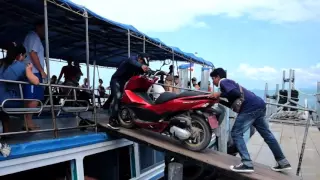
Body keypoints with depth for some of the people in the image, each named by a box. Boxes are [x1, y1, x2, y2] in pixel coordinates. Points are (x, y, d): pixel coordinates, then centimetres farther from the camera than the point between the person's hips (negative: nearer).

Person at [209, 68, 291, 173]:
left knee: (236, 134, -5)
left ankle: (247, 164, -10)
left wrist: (219, 94, -8)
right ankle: (283, 163, 23)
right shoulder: (229, 82, 27)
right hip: (259, 105, 10)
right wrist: (219, 100, 18)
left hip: (250, 107, -10)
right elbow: (233, 102, 26)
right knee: (267, 134, 16)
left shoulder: (223, 82, -1)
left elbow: (235, 93, -19)